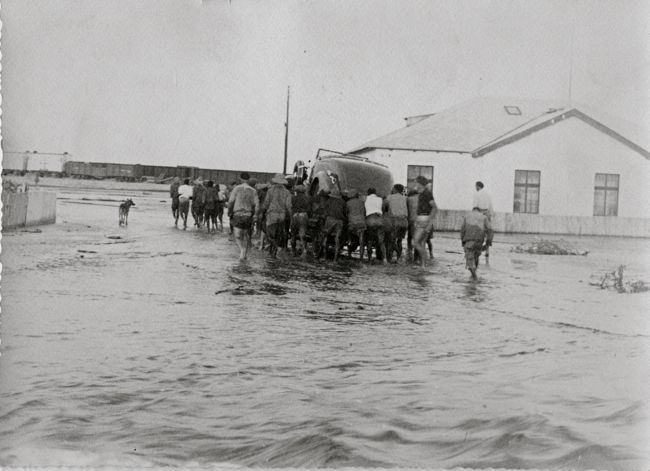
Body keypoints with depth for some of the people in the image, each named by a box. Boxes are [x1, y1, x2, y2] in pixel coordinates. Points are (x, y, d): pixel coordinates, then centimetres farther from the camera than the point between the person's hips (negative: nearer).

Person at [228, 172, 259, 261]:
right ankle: (244, 253, 14)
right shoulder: (253, 191, 2)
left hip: (237, 215, -3)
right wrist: (255, 216, 4)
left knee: (237, 236, 4)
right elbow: (257, 205, -3)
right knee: (246, 236, 16)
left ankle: (242, 250, -20)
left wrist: (229, 212, 5)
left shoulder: (236, 189, -5)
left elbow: (231, 202, -8)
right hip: (248, 215, 3)